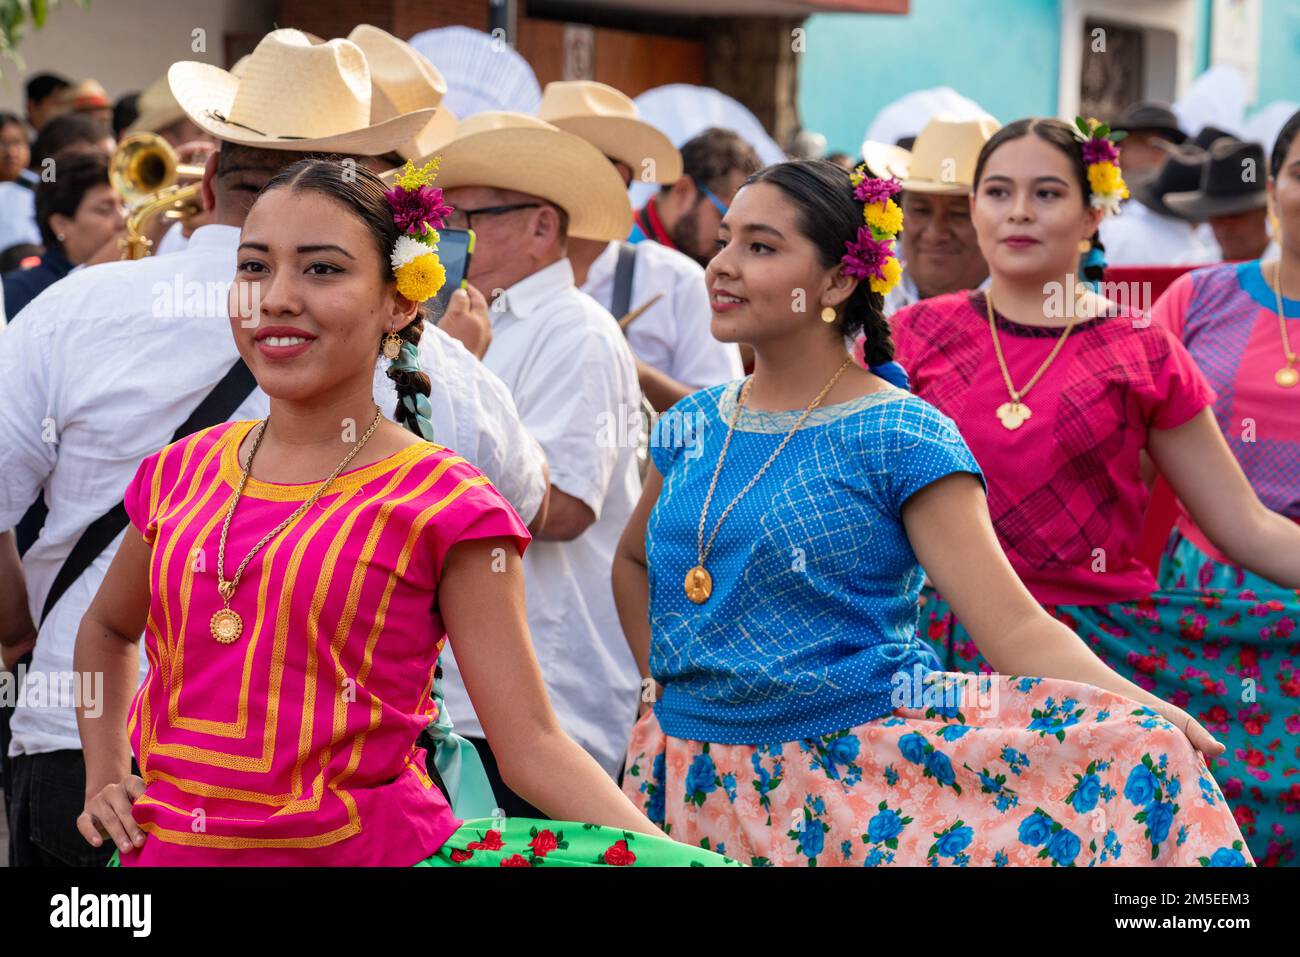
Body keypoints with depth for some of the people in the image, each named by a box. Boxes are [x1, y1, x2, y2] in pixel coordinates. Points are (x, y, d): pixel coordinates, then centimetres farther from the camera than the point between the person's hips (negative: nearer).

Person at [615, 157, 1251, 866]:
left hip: (873, 775, -4)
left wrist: (1142, 709, -31)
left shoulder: (900, 438, -9)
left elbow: (1013, 626, -16)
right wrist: (664, 681, 12)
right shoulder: (690, 427, 8)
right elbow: (633, 561, 27)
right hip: (702, 791, 4)